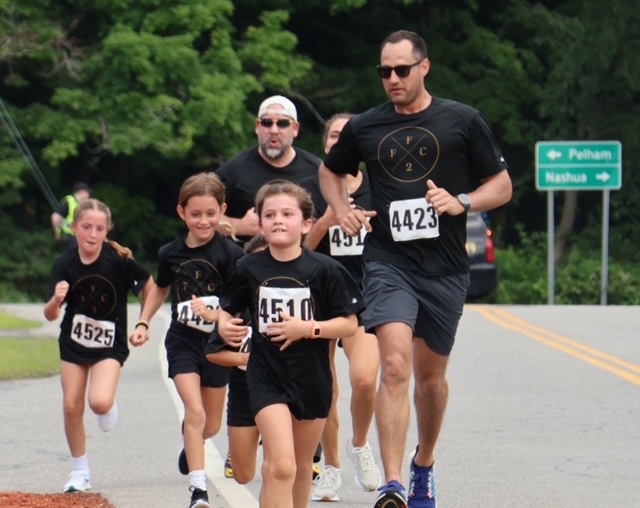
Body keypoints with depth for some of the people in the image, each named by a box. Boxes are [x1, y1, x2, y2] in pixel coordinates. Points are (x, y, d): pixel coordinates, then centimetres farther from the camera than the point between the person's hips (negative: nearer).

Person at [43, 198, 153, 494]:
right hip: (74, 343, 3)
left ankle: (108, 408, 16)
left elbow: (149, 286, -2)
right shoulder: (64, 264, -14)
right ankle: (80, 472, 20)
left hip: (110, 344, -3)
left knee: (100, 402, -22)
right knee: (72, 407, 2)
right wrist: (56, 299, -37)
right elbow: (50, 315, -15)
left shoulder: (118, 260, -19)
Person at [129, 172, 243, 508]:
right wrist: (143, 322, 8)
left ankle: (191, 443, 51)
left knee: (211, 426, 14)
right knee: (195, 410, -18)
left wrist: (213, 314, -32)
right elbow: (161, 288, 18)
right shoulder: (171, 254, -3)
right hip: (182, 343, 0)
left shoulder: (230, 254, -14)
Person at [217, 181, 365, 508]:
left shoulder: (324, 270, -8)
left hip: (312, 379, 1)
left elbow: (349, 324, -7)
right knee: (280, 466, -17)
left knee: (301, 467, 18)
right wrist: (224, 326, -12)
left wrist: (307, 328, -19)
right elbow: (227, 309, 10)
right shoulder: (249, 269, -4)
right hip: (267, 378, -1)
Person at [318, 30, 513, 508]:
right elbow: (330, 170, 26)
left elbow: (502, 186, 6)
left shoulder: (463, 121, 1)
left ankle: (424, 465, 39)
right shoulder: (365, 127, 6)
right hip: (388, 263, -1)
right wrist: (343, 211, 7)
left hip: (445, 268, 1)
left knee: (430, 375, 13)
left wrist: (461, 202, -12)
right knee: (395, 366, -18)